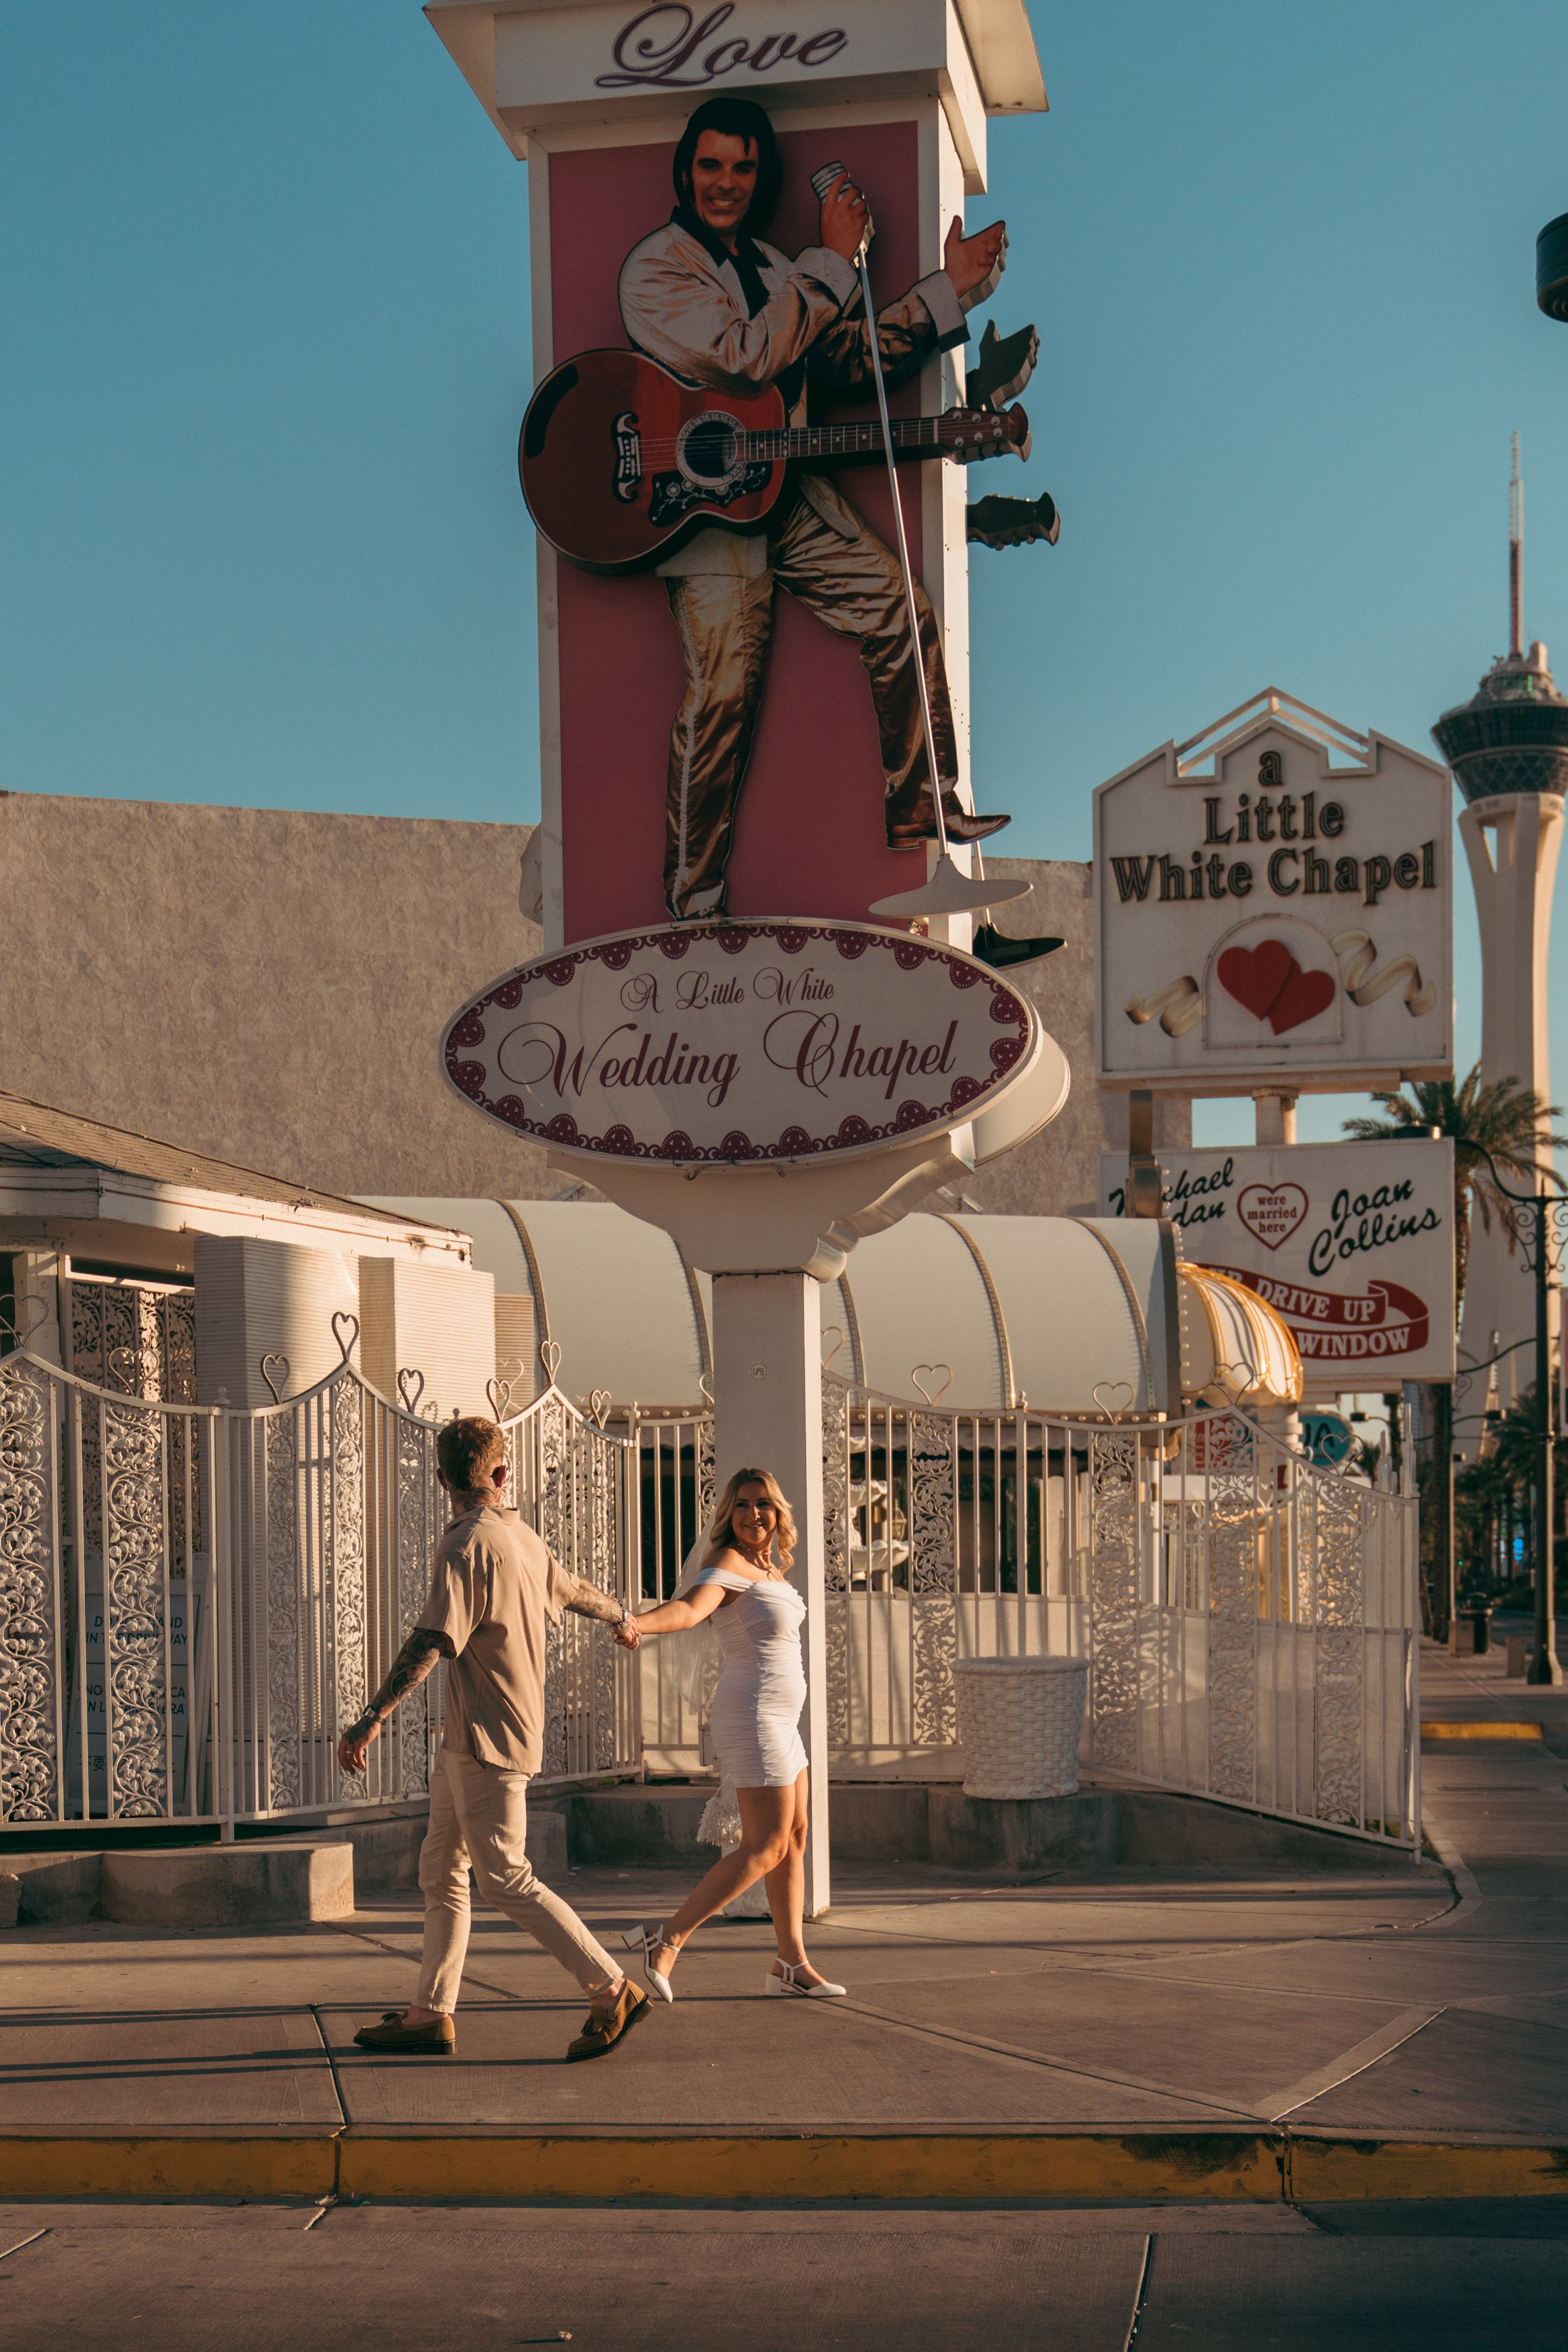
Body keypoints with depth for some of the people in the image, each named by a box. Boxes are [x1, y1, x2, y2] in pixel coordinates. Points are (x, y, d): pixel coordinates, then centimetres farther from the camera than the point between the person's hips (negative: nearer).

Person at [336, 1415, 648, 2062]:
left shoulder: (467, 1547, -17)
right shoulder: (521, 1539, 11)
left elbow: (431, 1642, -27)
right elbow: (576, 1589, 30)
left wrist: (373, 1717, -31)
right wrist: (621, 1618, 51)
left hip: (488, 1738, -9)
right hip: (466, 1739, 9)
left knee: (506, 1879, -8)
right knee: (440, 1873, 11)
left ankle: (612, 1990, -6)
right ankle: (430, 2014, 13)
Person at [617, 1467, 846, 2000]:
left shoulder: (769, 1567, 11)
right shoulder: (729, 1563, -16)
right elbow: (691, 1607, -35)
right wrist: (637, 1623, -52)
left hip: (777, 1721, 10)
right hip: (753, 1719, -10)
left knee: (794, 1838, 13)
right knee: (765, 1848, -10)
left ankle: (792, 1964, 20)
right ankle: (666, 1940, -9)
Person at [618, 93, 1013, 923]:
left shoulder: (771, 267, 19)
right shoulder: (657, 266, -8)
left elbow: (849, 359, 17)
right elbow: (750, 355, -21)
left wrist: (951, 287, 12)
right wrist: (834, 259, -16)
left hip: (785, 491, 8)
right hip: (703, 505, -8)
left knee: (900, 612, 1)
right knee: (722, 693, -13)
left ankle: (922, 810, 12)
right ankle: (692, 910, -7)